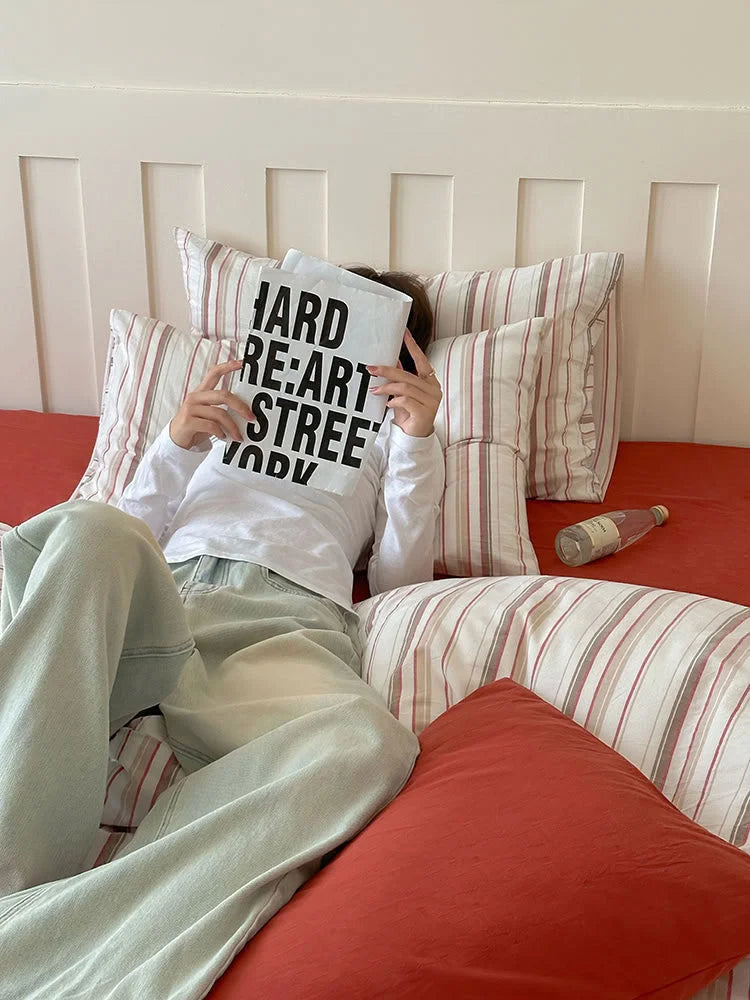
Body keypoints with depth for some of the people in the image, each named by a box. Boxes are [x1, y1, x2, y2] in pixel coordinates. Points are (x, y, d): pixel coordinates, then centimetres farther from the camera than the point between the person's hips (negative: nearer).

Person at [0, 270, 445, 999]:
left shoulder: (387, 435, 34)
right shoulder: (232, 404, 37)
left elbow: (398, 584, 18)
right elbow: (134, 534, 26)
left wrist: (419, 443, 10)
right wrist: (177, 444, 8)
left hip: (285, 617, -1)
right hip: (152, 601, 2)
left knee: (370, 746, -39)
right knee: (89, 531, -36)